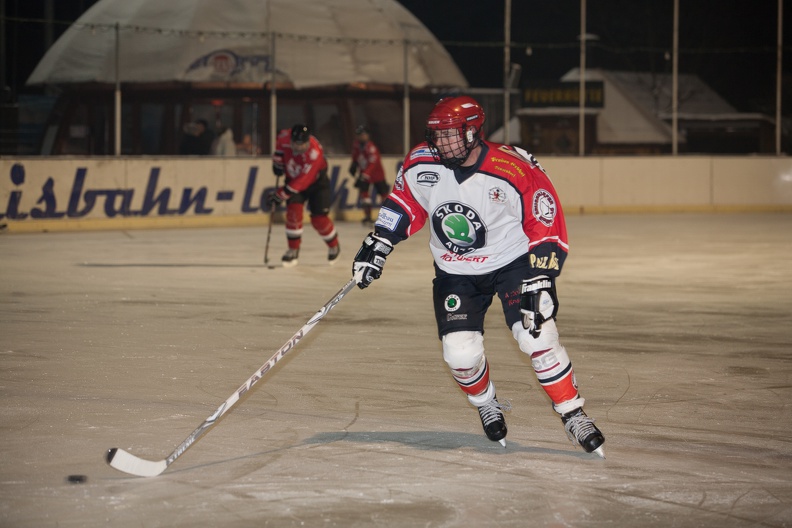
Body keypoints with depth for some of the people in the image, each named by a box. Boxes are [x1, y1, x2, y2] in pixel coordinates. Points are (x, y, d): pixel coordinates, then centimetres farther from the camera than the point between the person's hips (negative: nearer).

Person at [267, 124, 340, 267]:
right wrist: (278, 158, -4)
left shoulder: (314, 154, -40)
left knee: (319, 218, -7)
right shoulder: (285, 137, -25)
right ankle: (293, 250, -7)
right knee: (293, 210, -19)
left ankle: (334, 246, 24)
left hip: (316, 182, -4)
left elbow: (301, 182, -40)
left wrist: (280, 195, -37)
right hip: (293, 179, 4)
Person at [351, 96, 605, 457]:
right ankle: (487, 405, 22)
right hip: (455, 271, 3)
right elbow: (403, 203, 5)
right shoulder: (422, 164, -14)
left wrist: (539, 282, -23)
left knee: (538, 338, -18)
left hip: (513, 262, -3)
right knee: (461, 353, -11)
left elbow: (548, 231, -19)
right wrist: (378, 244, 0)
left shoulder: (516, 173, -25)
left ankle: (574, 416, 0)